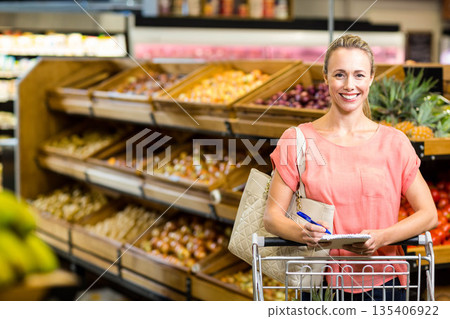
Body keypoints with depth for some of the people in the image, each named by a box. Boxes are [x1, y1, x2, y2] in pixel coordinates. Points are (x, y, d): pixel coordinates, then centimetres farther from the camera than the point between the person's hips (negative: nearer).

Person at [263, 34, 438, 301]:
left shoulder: (394, 142, 6)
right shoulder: (297, 140, 4)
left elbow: (429, 214, 6)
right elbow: (272, 216, 3)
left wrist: (381, 238, -12)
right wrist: (302, 233, -18)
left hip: (383, 281, 1)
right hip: (321, 284, 0)